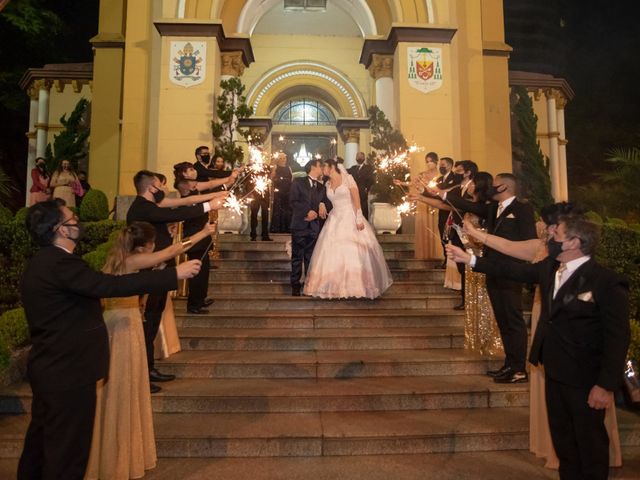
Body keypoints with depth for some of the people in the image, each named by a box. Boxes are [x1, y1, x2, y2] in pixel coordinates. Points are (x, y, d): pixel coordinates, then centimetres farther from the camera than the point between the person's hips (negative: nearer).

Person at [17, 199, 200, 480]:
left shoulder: (45, 261, 9)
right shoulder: (59, 263, -24)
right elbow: (112, 285, -30)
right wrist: (175, 274, -28)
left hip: (51, 368, 11)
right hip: (68, 372, -10)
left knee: (43, 438, 24)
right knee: (68, 447, 4)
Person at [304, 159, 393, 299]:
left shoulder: (347, 178, -4)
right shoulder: (328, 184, 12)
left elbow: (357, 199, -9)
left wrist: (359, 219, -16)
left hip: (350, 218, -5)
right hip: (335, 220, 5)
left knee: (355, 252, -5)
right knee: (332, 253, -1)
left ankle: (356, 285, 5)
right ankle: (336, 286, 6)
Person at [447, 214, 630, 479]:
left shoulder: (608, 282, -20)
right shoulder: (549, 267, 0)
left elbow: (618, 338, -19)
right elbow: (515, 270, 12)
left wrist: (607, 385, -21)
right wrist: (470, 259, 12)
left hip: (585, 378, -7)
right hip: (554, 370, 7)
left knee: (590, 442, 11)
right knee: (562, 437, 21)